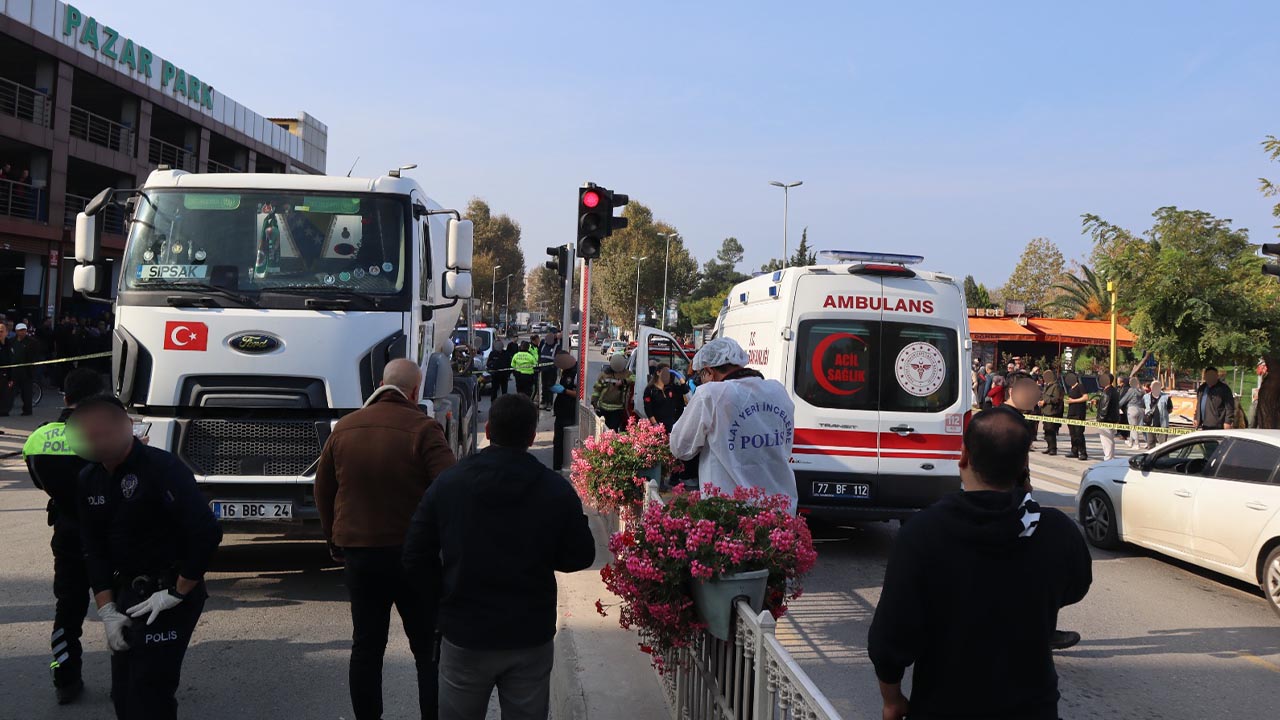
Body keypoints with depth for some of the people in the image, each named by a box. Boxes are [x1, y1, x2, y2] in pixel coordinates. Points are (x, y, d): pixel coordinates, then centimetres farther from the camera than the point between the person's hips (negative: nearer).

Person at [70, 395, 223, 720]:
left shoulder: (162, 468, -18)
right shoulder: (89, 480, 5)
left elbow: (207, 533, -23)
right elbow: (94, 550, 8)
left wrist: (176, 594, -18)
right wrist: (107, 610, 0)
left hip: (167, 598, -7)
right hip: (126, 596, 7)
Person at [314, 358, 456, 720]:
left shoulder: (345, 427, 4)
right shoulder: (422, 429, -14)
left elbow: (323, 489, 12)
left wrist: (335, 539, 23)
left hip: (357, 552, 5)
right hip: (413, 554, -4)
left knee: (366, 646, 15)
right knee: (428, 649, 6)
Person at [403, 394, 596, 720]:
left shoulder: (446, 483, -7)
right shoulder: (557, 489, -11)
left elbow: (416, 558, -3)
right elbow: (580, 557, -2)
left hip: (464, 635, 1)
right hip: (532, 637, 0)